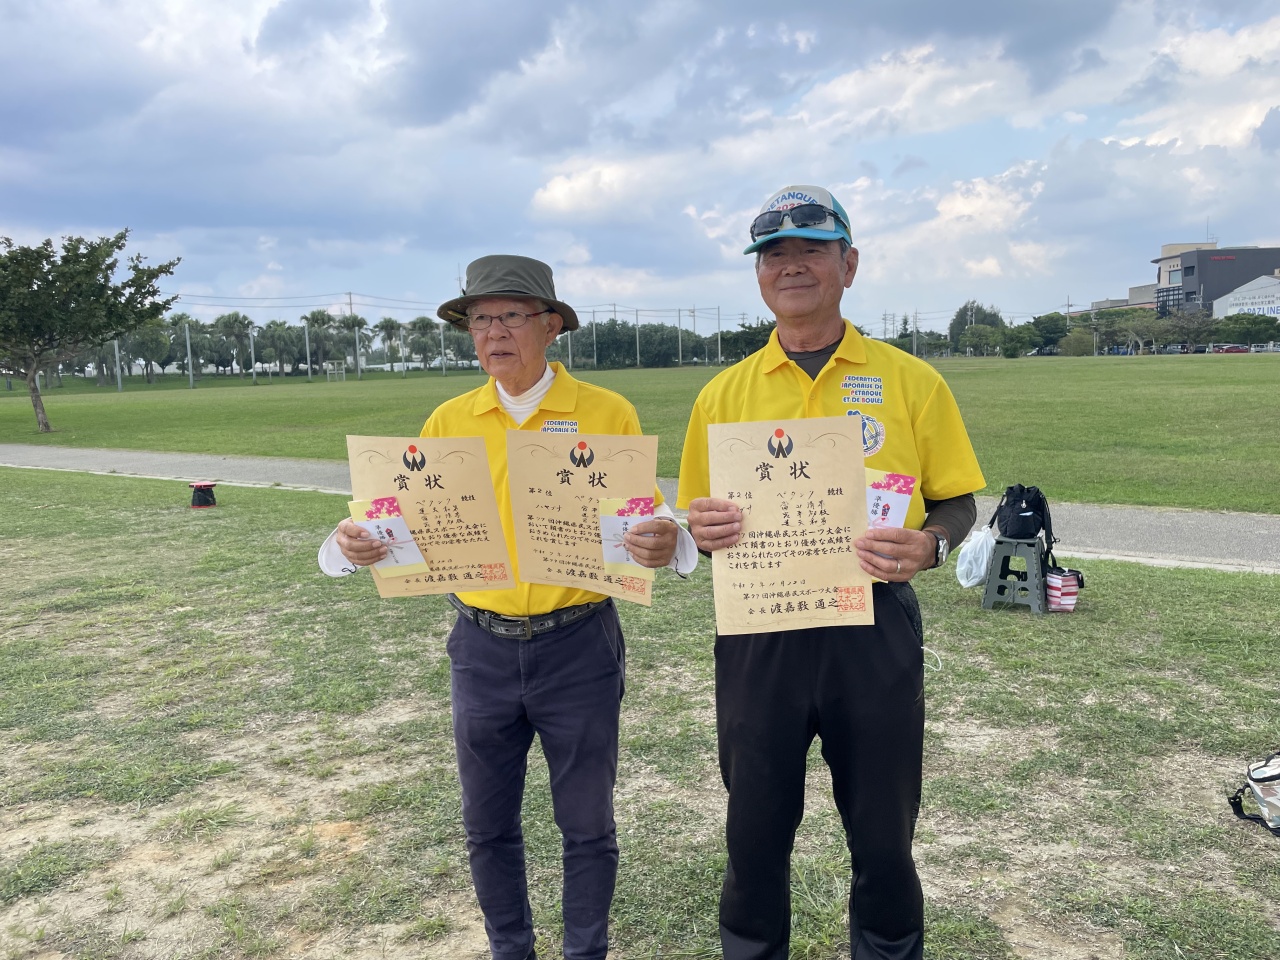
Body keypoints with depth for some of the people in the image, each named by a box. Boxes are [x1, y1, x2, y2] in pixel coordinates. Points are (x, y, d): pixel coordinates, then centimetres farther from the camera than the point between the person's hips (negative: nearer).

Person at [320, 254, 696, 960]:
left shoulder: (608, 414, -6)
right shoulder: (449, 421, 2)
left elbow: (644, 518, -7)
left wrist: (664, 542, -29)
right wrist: (358, 543, -18)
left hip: (579, 647, -2)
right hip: (482, 648, 3)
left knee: (587, 823, 12)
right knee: (487, 823, 16)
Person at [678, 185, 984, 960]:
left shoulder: (911, 382, 1)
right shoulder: (724, 394, 5)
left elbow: (958, 503, 5)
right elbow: (700, 524, 9)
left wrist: (928, 545, -16)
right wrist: (702, 529, -13)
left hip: (875, 629, -1)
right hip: (758, 634, 1)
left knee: (883, 839, 13)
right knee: (756, 837, 14)